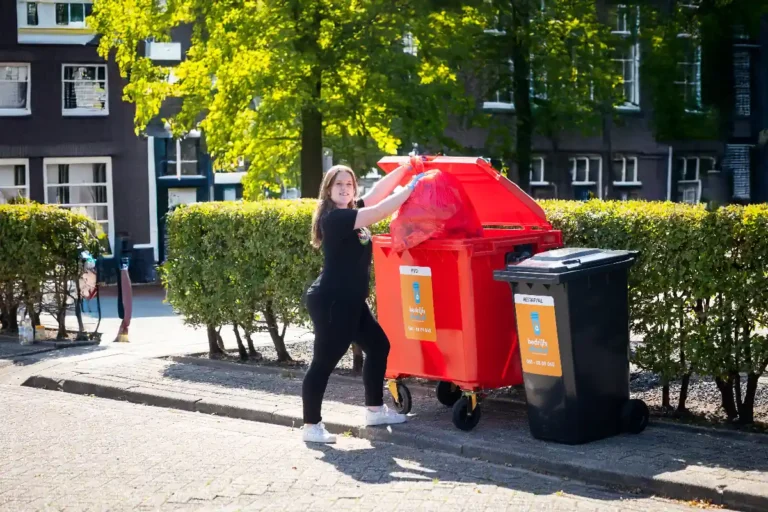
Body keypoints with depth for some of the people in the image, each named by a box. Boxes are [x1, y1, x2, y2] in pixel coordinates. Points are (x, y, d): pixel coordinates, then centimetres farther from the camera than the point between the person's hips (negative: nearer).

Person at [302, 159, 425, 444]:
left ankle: (374, 410, 28)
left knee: (378, 346, 17)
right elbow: (380, 212, -20)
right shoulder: (334, 217, -17)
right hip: (330, 302, -11)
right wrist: (411, 187, -13)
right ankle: (311, 426, 0)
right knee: (324, 361, -7)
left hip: (350, 301, 11)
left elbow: (379, 190, 10)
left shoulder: (351, 211, 11)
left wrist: (407, 168, 2)